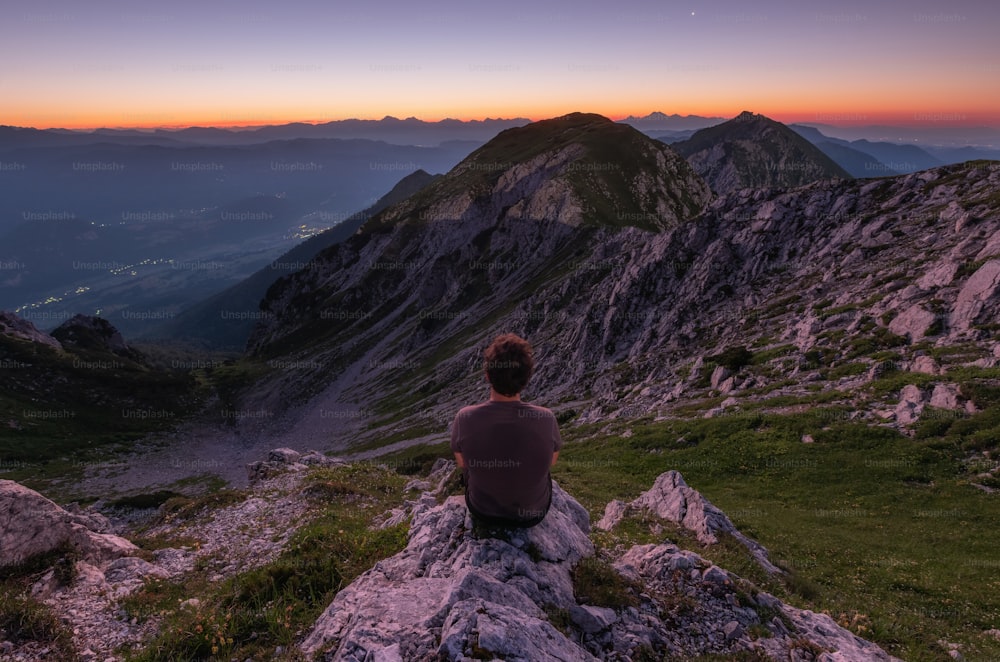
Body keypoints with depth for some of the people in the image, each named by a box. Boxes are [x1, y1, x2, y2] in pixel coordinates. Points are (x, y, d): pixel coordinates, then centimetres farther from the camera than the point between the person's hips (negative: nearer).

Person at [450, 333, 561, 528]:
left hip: (483, 512, 0)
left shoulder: (465, 418, -29)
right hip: (533, 512, 0)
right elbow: (552, 460, -6)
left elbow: (461, 463, -7)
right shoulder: (546, 419, -28)